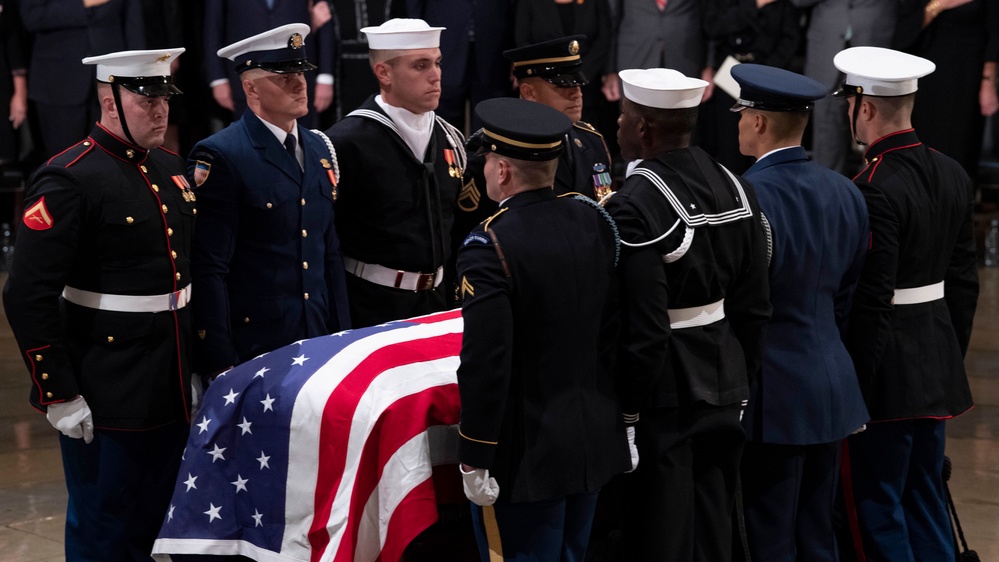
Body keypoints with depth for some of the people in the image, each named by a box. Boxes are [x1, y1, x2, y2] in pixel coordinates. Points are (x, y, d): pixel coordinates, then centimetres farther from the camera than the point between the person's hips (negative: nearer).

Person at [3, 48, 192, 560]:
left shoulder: (170, 169, 10)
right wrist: (59, 396, -19)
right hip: (105, 400, -7)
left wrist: (196, 365, 17)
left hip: (172, 392, 7)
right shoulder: (69, 180, -16)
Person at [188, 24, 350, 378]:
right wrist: (220, 363, -16)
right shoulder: (219, 157, -11)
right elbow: (208, 270, -14)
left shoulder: (318, 150, 11)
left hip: (317, 339, 6)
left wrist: (342, 335, 13)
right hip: (252, 348, -6)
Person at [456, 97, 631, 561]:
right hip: (595, 442, 7)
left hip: (525, 455, -7)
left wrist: (475, 461, -14)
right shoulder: (594, 220, 0)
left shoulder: (490, 247, -21)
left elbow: (484, 365, -22)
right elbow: (617, 329, 7)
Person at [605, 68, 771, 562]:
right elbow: (754, 307, 8)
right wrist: (741, 385, 17)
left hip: (663, 397, -7)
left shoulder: (635, 207, -20)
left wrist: (626, 416, -13)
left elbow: (642, 331, -22)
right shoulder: (734, 187, 3)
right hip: (723, 390, 7)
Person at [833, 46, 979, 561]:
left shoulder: (874, 192, -20)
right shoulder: (953, 176, 5)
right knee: (926, 500, 17)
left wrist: (852, 392, -15)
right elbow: (964, 280, 11)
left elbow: (872, 302, -21)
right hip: (937, 363, 8)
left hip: (886, 368, -8)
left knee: (876, 509, 1)